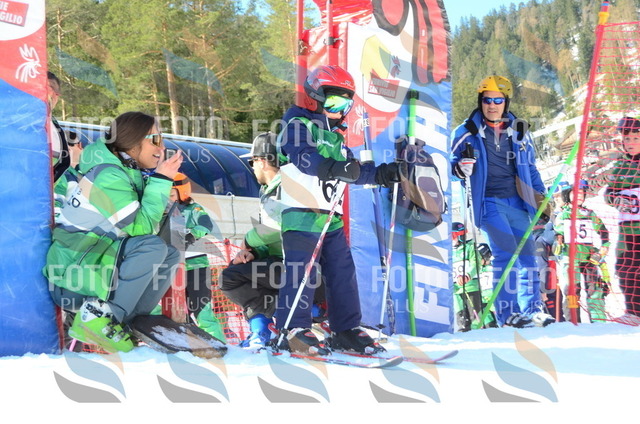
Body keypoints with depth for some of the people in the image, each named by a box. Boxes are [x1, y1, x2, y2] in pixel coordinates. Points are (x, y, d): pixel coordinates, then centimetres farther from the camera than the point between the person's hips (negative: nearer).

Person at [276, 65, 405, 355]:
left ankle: (346, 330, 13)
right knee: (302, 272, -11)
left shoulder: (336, 135, 24)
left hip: (332, 218, 8)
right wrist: (335, 168, -39)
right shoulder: (298, 126, -3)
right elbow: (304, 158, -23)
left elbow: (355, 171, 27)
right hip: (302, 214, -8)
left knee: (342, 271, 6)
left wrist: (386, 174, 12)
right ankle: (293, 331, -5)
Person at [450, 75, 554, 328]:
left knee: (527, 255, 5)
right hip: (489, 202, -4)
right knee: (506, 253, -15)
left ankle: (532, 310, 16)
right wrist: (463, 167, -17)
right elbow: (454, 166, 6)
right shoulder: (468, 132, 2)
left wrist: (541, 198, 14)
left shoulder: (518, 132, 12)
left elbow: (530, 169, 21)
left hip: (516, 202, 4)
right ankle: (507, 313, -11)